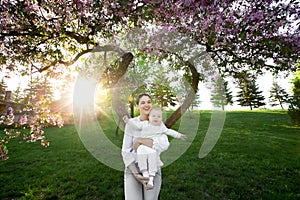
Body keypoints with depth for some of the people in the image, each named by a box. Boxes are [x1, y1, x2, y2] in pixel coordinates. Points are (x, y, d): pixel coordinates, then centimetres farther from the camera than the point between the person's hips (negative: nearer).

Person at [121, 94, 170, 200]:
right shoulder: (131, 123, -7)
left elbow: (164, 145, -23)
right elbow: (126, 151, -9)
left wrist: (139, 141, -21)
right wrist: (136, 175, -18)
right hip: (133, 169, -1)